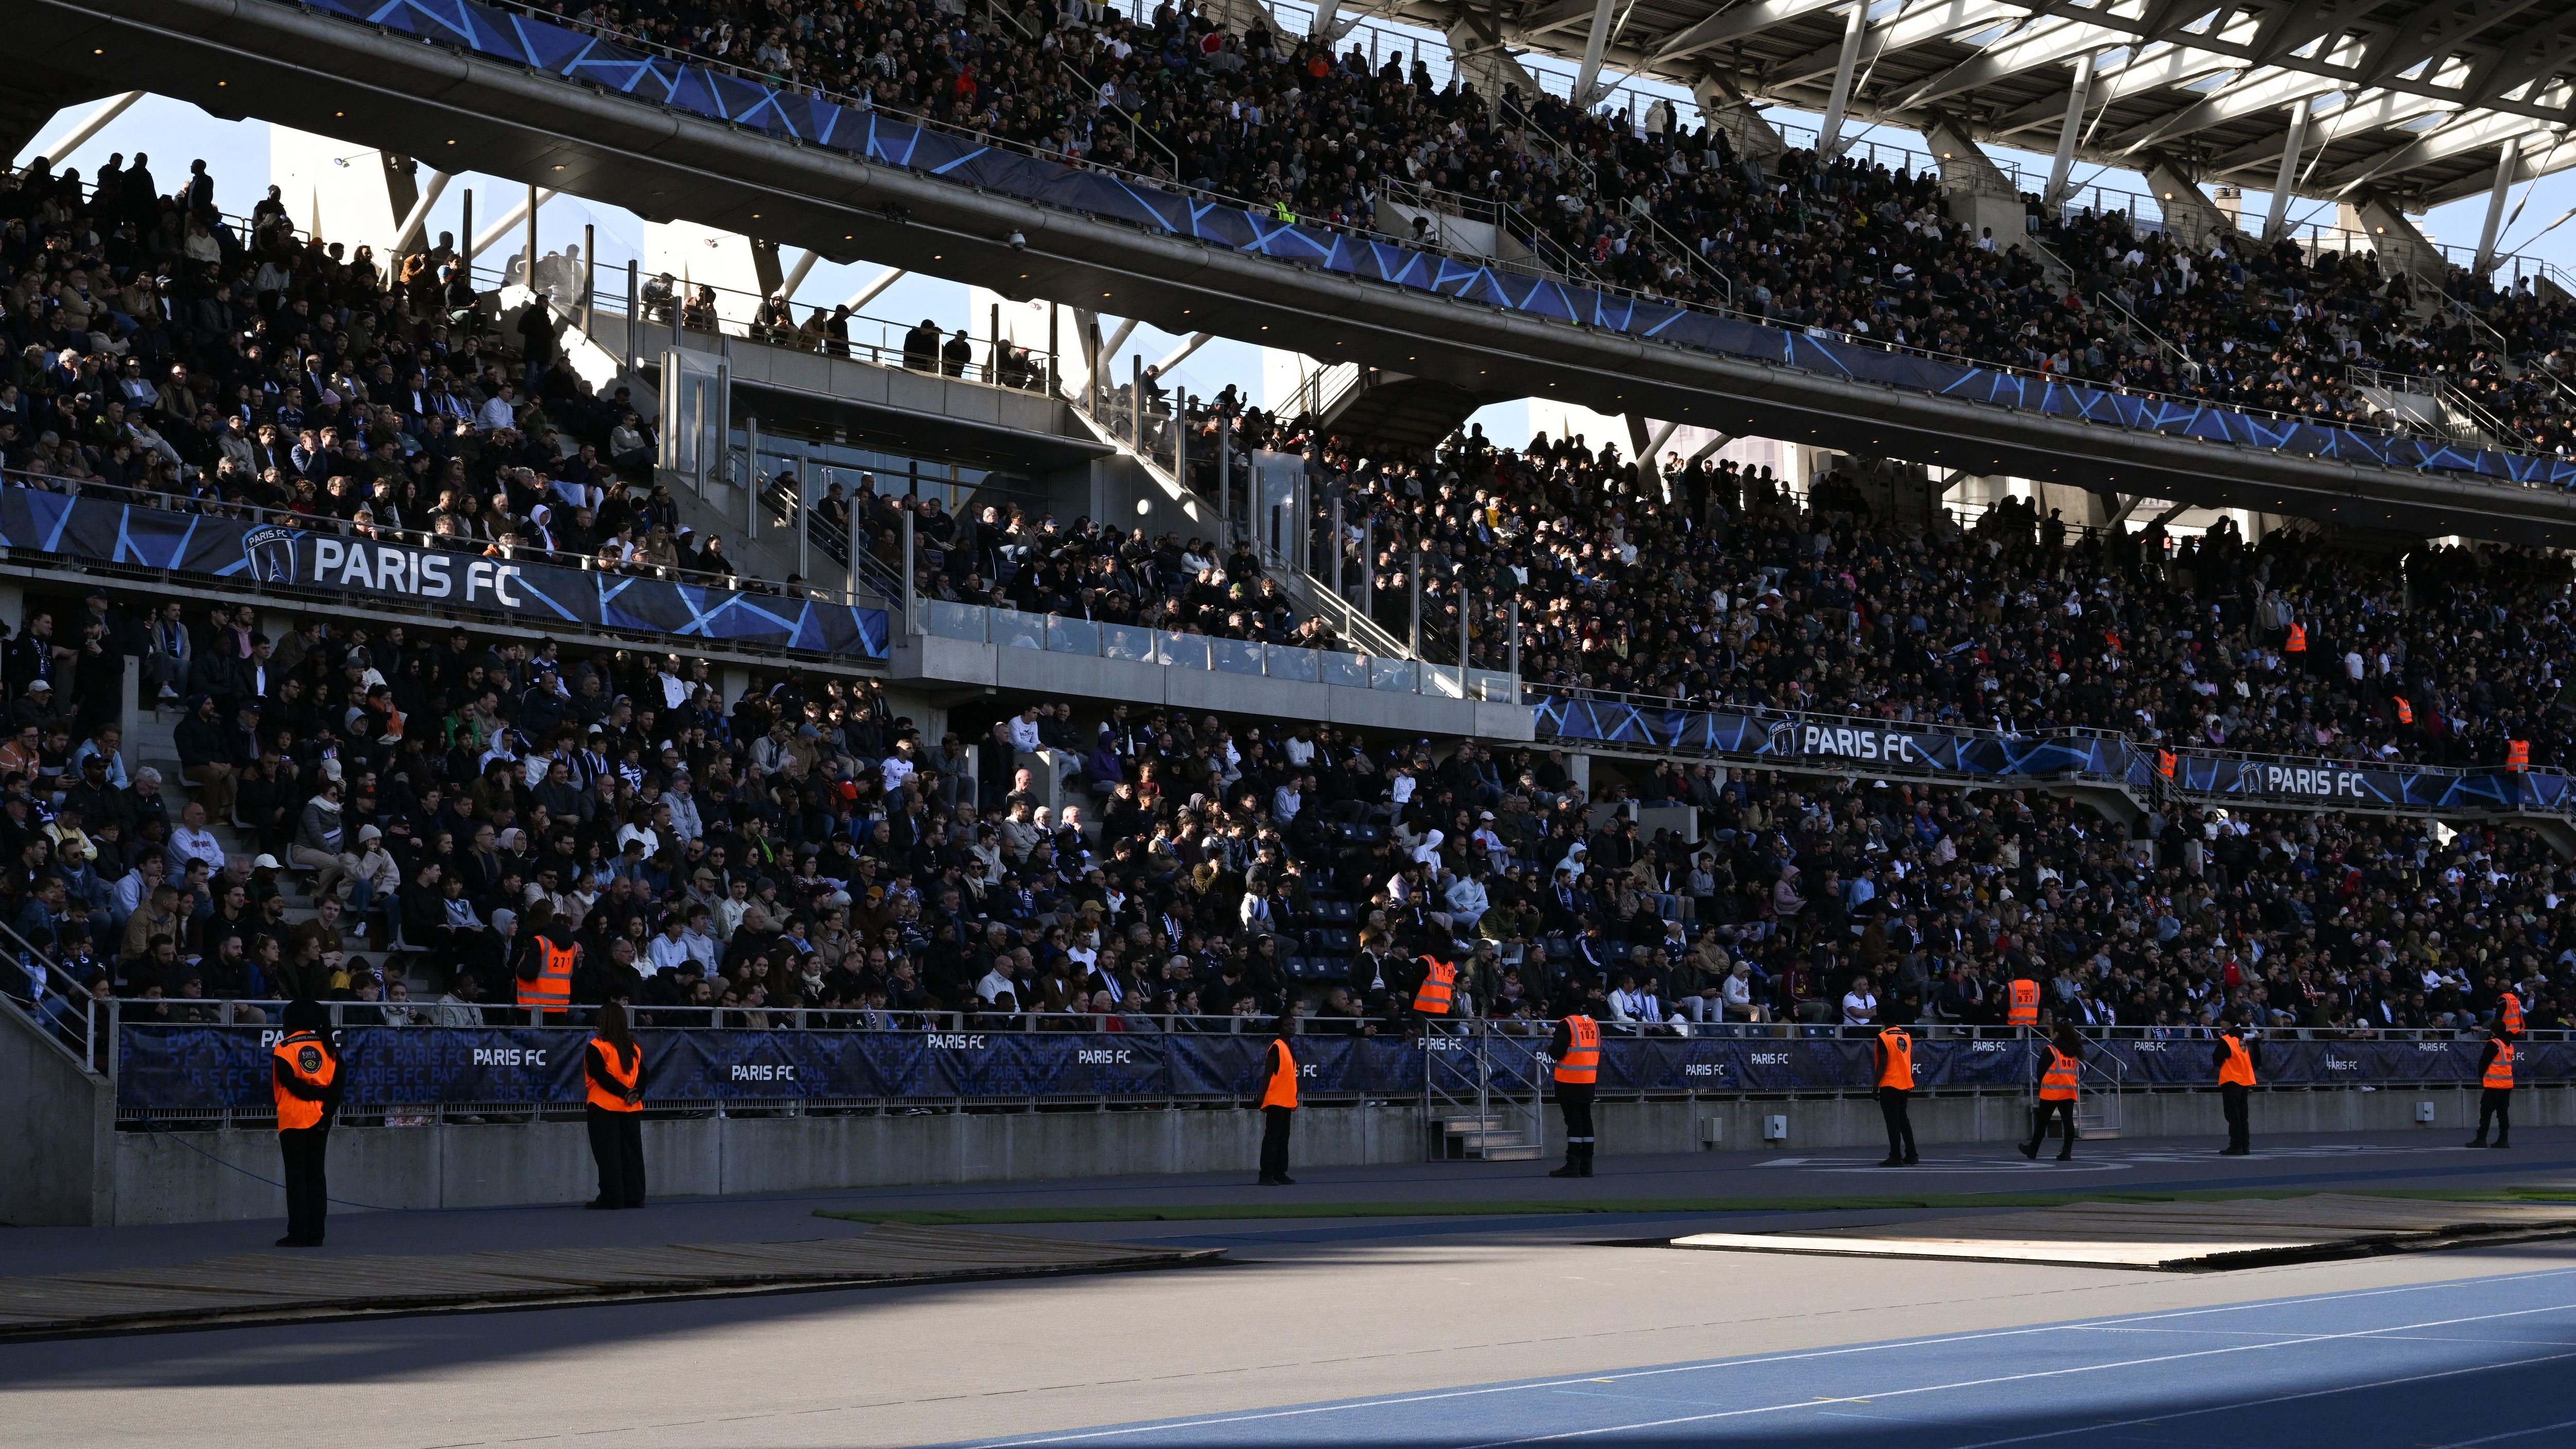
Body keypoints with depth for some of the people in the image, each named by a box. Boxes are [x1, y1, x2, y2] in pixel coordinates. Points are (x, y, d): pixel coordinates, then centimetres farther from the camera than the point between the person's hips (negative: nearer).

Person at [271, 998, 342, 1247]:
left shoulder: (283, 1049, -6)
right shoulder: (327, 1047, 6)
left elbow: (291, 1084, -13)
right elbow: (338, 1084, -1)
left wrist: (314, 1093, -3)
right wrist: (328, 1108, -6)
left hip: (293, 1120, -4)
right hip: (320, 1121, 4)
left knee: (296, 1177, -1)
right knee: (317, 1175, 9)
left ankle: (298, 1234, -2)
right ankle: (316, 1234, 7)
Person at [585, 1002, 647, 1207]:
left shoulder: (597, 1047, -7)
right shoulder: (634, 1048, 10)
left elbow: (601, 1076, -14)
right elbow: (642, 1076, 6)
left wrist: (624, 1093, -12)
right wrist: (635, 1094, -3)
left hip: (605, 1108, -5)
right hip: (632, 1109, 5)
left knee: (608, 1154, -2)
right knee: (632, 1152, 8)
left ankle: (611, 1197, -4)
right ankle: (634, 1196, 8)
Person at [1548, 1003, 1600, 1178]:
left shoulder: (1566, 1025, -12)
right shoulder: (1594, 1025, 10)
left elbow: (1557, 1052, -16)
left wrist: (1550, 1047, 4)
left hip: (1569, 1082, -6)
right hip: (1589, 1082, 6)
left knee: (1573, 1121, -6)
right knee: (1586, 1119, 11)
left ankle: (1573, 1165, -7)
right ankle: (1586, 1165, 13)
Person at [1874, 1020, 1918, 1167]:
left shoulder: (1883, 1038, -12)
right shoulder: (1907, 1036, 8)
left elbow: (1882, 1065, -15)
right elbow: (1911, 1062, 14)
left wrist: (1875, 1087, -8)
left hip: (1889, 1085, -6)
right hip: (1906, 1085, 6)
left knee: (1893, 1122, -4)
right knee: (1904, 1120, 15)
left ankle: (1896, 1157, -6)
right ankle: (1911, 1156, 15)